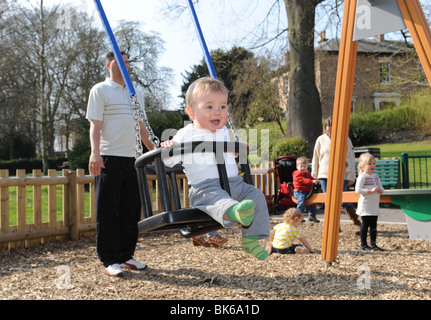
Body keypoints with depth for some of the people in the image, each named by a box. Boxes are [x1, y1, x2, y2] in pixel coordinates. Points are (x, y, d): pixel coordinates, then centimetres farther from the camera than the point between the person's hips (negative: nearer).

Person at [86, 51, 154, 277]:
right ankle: (110, 260, 2)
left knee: (131, 210, 8)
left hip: (131, 158, 6)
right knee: (108, 211, -3)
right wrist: (95, 153, -20)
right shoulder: (100, 90, 2)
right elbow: (95, 125, -7)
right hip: (109, 158, -6)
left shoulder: (135, 94, 19)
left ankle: (126, 255, 17)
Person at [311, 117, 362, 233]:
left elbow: (350, 159, -1)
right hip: (324, 175, 3)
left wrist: (351, 176, -5)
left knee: (344, 201, -6)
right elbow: (316, 158, 14)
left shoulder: (345, 139, -2)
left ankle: (357, 223, 8)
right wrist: (314, 175, 13)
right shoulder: (321, 140, 6)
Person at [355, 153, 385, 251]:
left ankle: (373, 244, 15)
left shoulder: (376, 176, 14)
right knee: (365, 224, -3)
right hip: (365, 205, -7)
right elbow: (358, 190, -17)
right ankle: (363, 244, 6)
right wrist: (371, 191, -21)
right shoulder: (362, 176, -8)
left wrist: (380, 190, -7)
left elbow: (381, 189, 18)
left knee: (374, 225, 9)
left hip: (374, 205, 7)